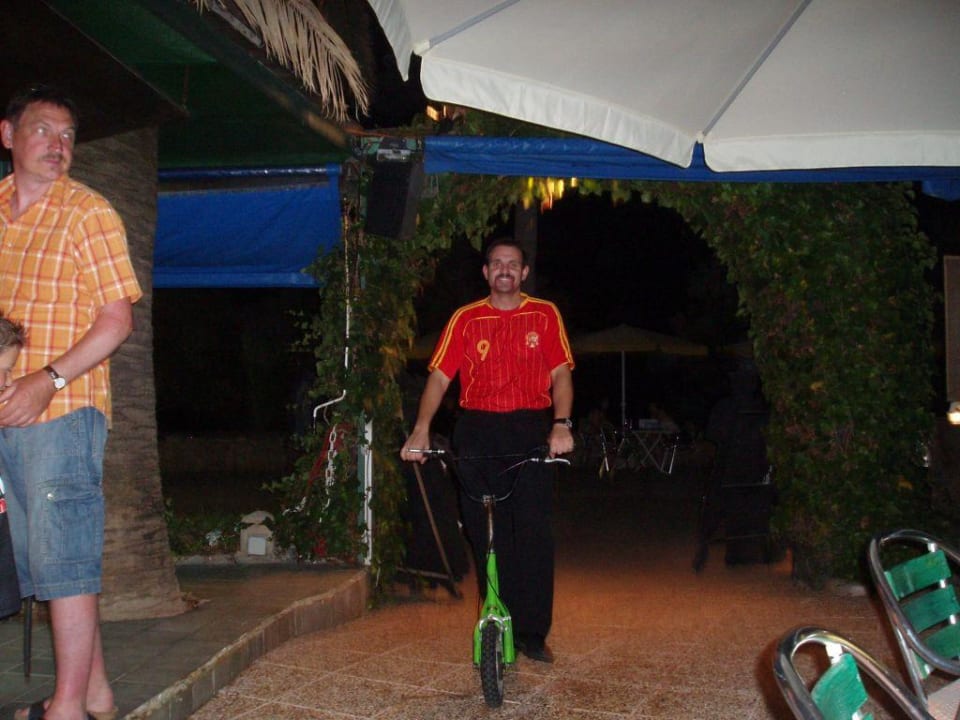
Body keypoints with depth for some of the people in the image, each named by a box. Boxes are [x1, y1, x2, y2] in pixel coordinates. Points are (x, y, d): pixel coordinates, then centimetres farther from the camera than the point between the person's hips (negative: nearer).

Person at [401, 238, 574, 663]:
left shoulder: (545, 316, 8)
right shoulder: (466, 319, 9)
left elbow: (561, 373, 1)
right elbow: (440, 376, 2)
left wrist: (561, 423, -16)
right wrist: (421, 430, -12)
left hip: (530, 430, -1)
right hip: (478, 433, 1)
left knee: (533, 532, -6)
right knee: (486, 536, 1)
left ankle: (532, 632, 3)